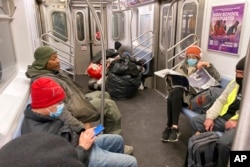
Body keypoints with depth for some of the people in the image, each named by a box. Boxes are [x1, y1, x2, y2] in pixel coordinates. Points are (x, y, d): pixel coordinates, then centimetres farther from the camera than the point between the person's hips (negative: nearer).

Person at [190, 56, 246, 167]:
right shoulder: (235, 83, 11)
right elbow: (220, 101, 10)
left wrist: (237, 121, -25)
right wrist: (210, 117, -4)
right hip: (224, 116, 7)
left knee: (224, 142, -32)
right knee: (195, 121, -2)